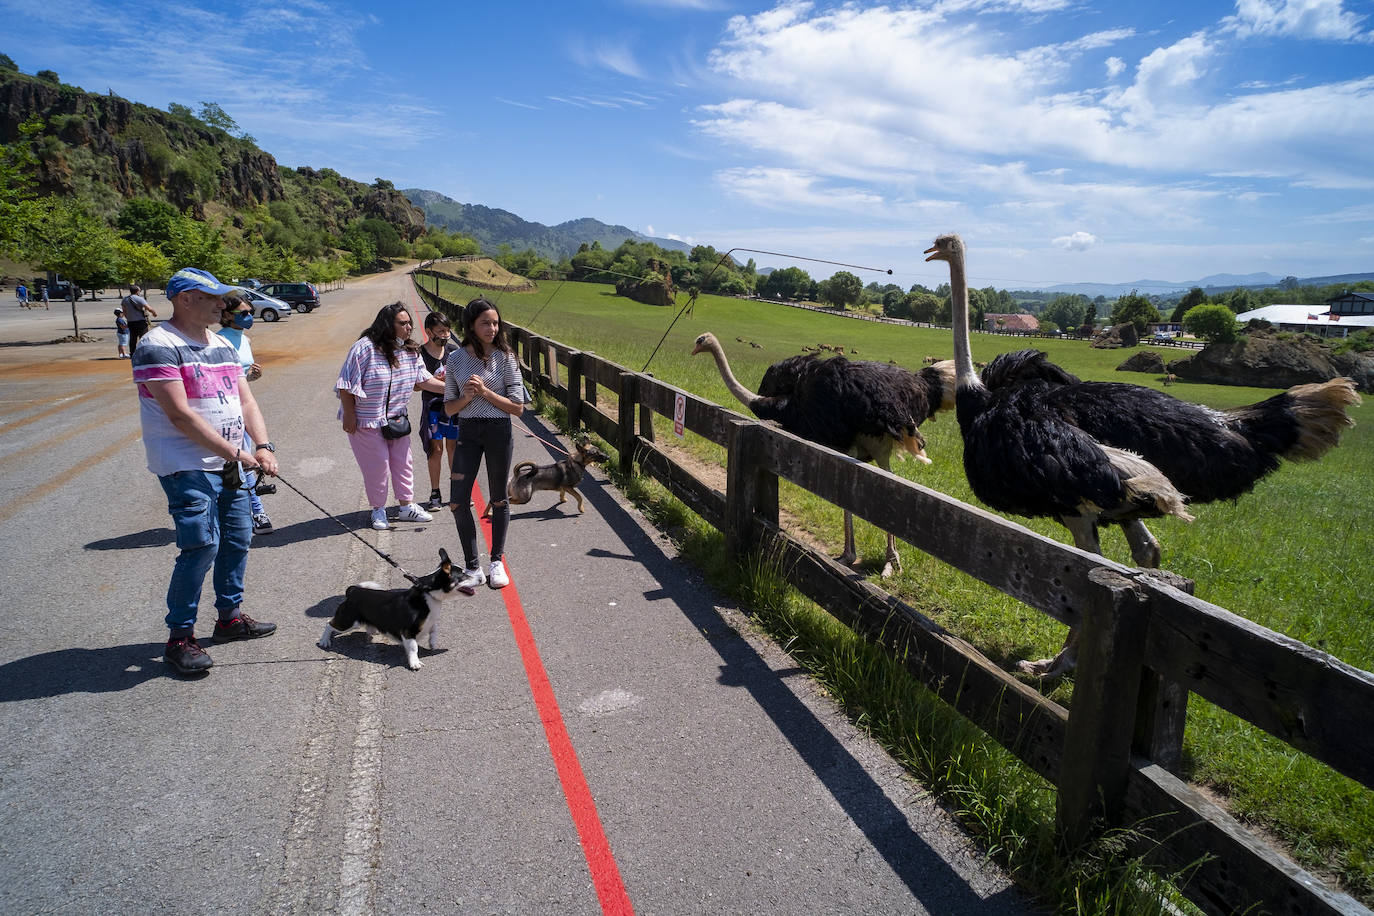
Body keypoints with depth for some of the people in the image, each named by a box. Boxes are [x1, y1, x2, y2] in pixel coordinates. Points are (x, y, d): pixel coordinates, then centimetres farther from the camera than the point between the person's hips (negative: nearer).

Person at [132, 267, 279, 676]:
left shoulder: (222, 345, 14)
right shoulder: (158, 346, -12)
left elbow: (246, 401, 11)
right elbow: (180, 415, -18)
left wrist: (263, 447, -5)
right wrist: (236, 452, -17)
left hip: (228, 465, 8)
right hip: (187, 467, -8)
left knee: (238, 538, 12)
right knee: (201, 546, -12)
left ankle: (230, 616, 29)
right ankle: (179, 637, 2)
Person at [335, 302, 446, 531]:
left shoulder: (410, 351, -1)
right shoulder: (365, 348, -20)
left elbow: (423, 380, 2)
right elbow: (346, 385, -17)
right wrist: (349, 415, -15)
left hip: (396, 418, 6)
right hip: (366, 420, -6)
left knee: (402, 462, 12)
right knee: (377, 465, 2)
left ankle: (406, 506, 26)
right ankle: (378, 510, 22)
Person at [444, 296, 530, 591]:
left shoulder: (504, 357, -4)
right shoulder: (456, 358, 2)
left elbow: (517, 407, -7)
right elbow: (449, 408, 6)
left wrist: (485, 391, -16)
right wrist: (467, 396, -14)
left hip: (499, 431, -2)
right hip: (467, 433, 2)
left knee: (498, 500, 9)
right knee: (458, 502, -5)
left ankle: (497, 562, 25)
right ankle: (472, 568, 9)